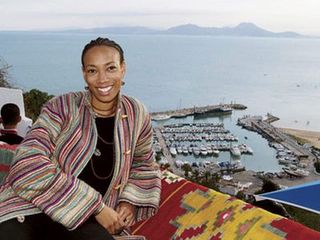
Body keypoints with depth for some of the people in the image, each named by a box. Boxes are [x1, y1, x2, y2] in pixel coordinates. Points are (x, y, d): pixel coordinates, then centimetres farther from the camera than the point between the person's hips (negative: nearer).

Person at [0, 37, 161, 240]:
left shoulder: (136, 114, 5)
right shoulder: (62, 108, -6)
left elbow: (145, 166, 21)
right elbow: (29, 167, -18)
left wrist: (131, 201, 1)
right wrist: (96, 206, -18)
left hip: (84, 220, 3)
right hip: (27, 211, -2)